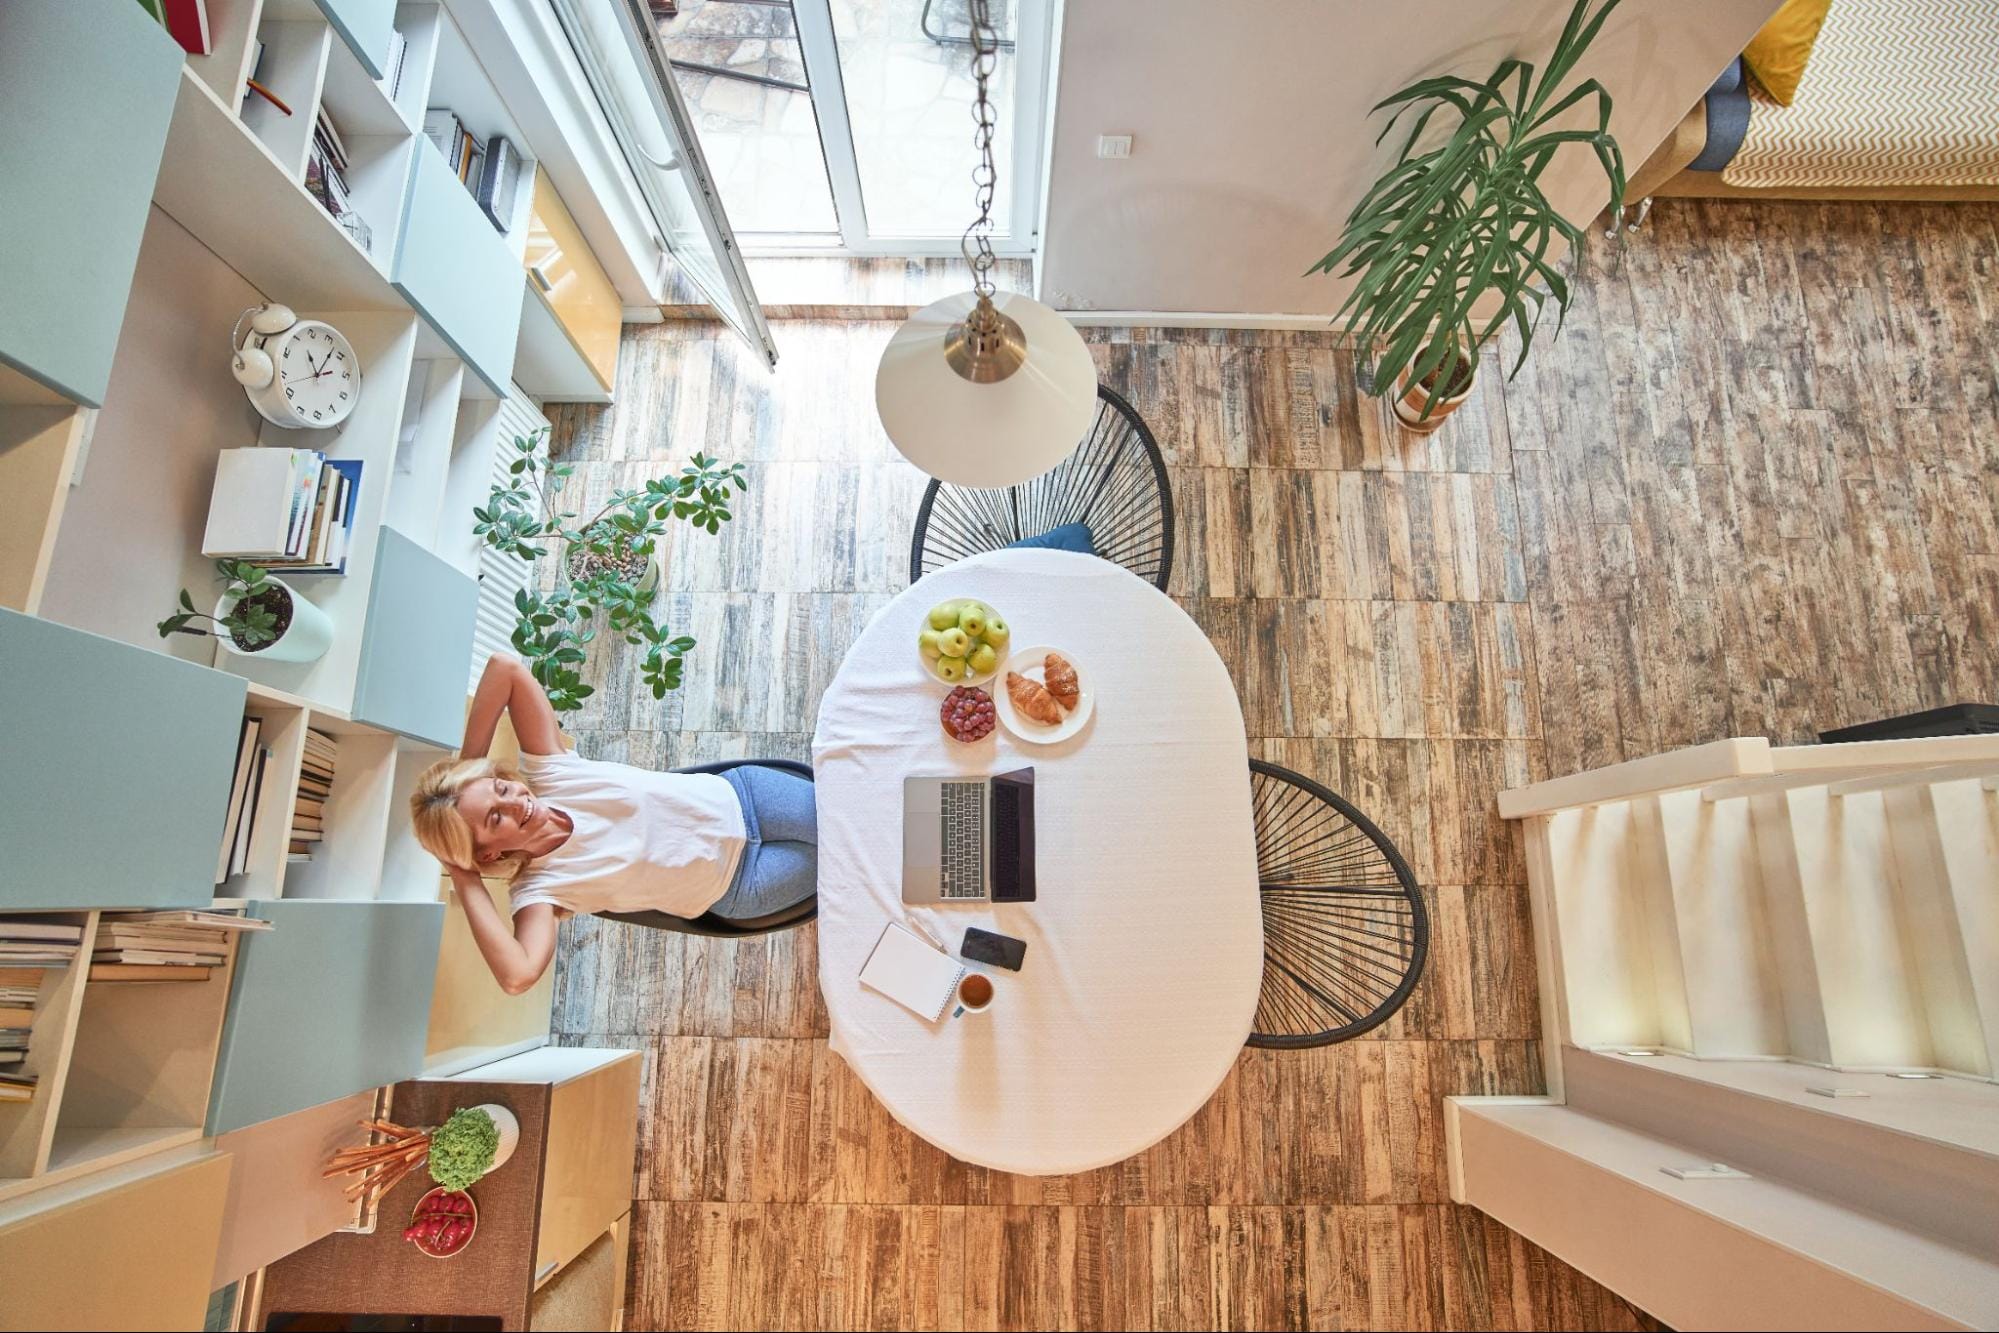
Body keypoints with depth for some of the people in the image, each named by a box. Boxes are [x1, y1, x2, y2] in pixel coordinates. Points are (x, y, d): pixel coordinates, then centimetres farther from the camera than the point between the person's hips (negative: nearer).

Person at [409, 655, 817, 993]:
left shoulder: (547, 774, -14)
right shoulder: (536, 886, -19)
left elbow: (505, 668, -19)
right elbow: (518, 975, -37)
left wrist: (465, 768, -15)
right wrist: (465, 880, -28)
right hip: (738, 886, -2)